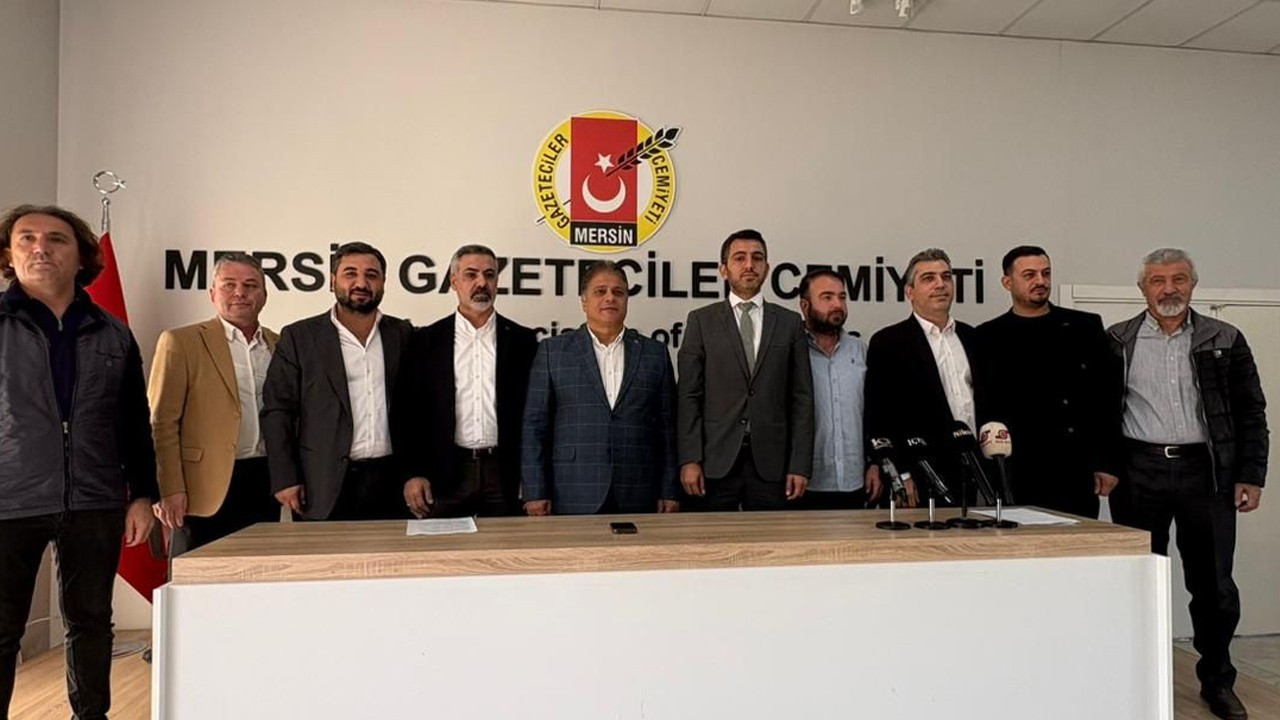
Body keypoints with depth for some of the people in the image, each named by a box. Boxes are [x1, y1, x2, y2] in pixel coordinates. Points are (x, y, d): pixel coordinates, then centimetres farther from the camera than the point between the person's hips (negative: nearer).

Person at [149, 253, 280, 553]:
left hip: (266, 486, 4)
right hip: (206, 488, -4)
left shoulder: (281, 346, 12)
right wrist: (169, 490, -11)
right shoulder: (180, 342, 0)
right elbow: (161, 423, -4)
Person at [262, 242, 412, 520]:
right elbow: (277, 411, 1)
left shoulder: (402, 335, 9)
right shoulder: (299, 337, 3)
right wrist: (285, 479, -6)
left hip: (393, 484, 2)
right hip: (326, 488, -2)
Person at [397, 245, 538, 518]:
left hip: (505, 474, 0)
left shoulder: (522, 340, 5)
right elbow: (409, 411, 3)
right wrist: (413, 473, -3)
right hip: (446, 474, 0)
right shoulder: (425, 341, 5)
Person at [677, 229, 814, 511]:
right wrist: (689, 460, -8)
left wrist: (800, 465, -1)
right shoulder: (701, 321, 5)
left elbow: (802, 398, 5)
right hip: (716, 459, -1)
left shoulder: (789, 323, 9)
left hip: (772, 461, 1)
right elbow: (688, 395, 0)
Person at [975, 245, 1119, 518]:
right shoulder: (989, 338, 4)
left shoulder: (1086, 327, 10)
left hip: (1079, 471, 2)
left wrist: (1106, 462, 3)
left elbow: (1108, 398, 8)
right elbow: (984, 407, 2)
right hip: (1018, 473, -2)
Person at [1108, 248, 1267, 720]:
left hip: (1206, 472, 1)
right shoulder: (1117, 342, 3)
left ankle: (1217, 682, 26)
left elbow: (1251, 413, 5)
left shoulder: (1225, 341, 5)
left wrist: (1250, 477, 0)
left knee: (1214, 584, 8)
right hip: (1139, 473, 0)